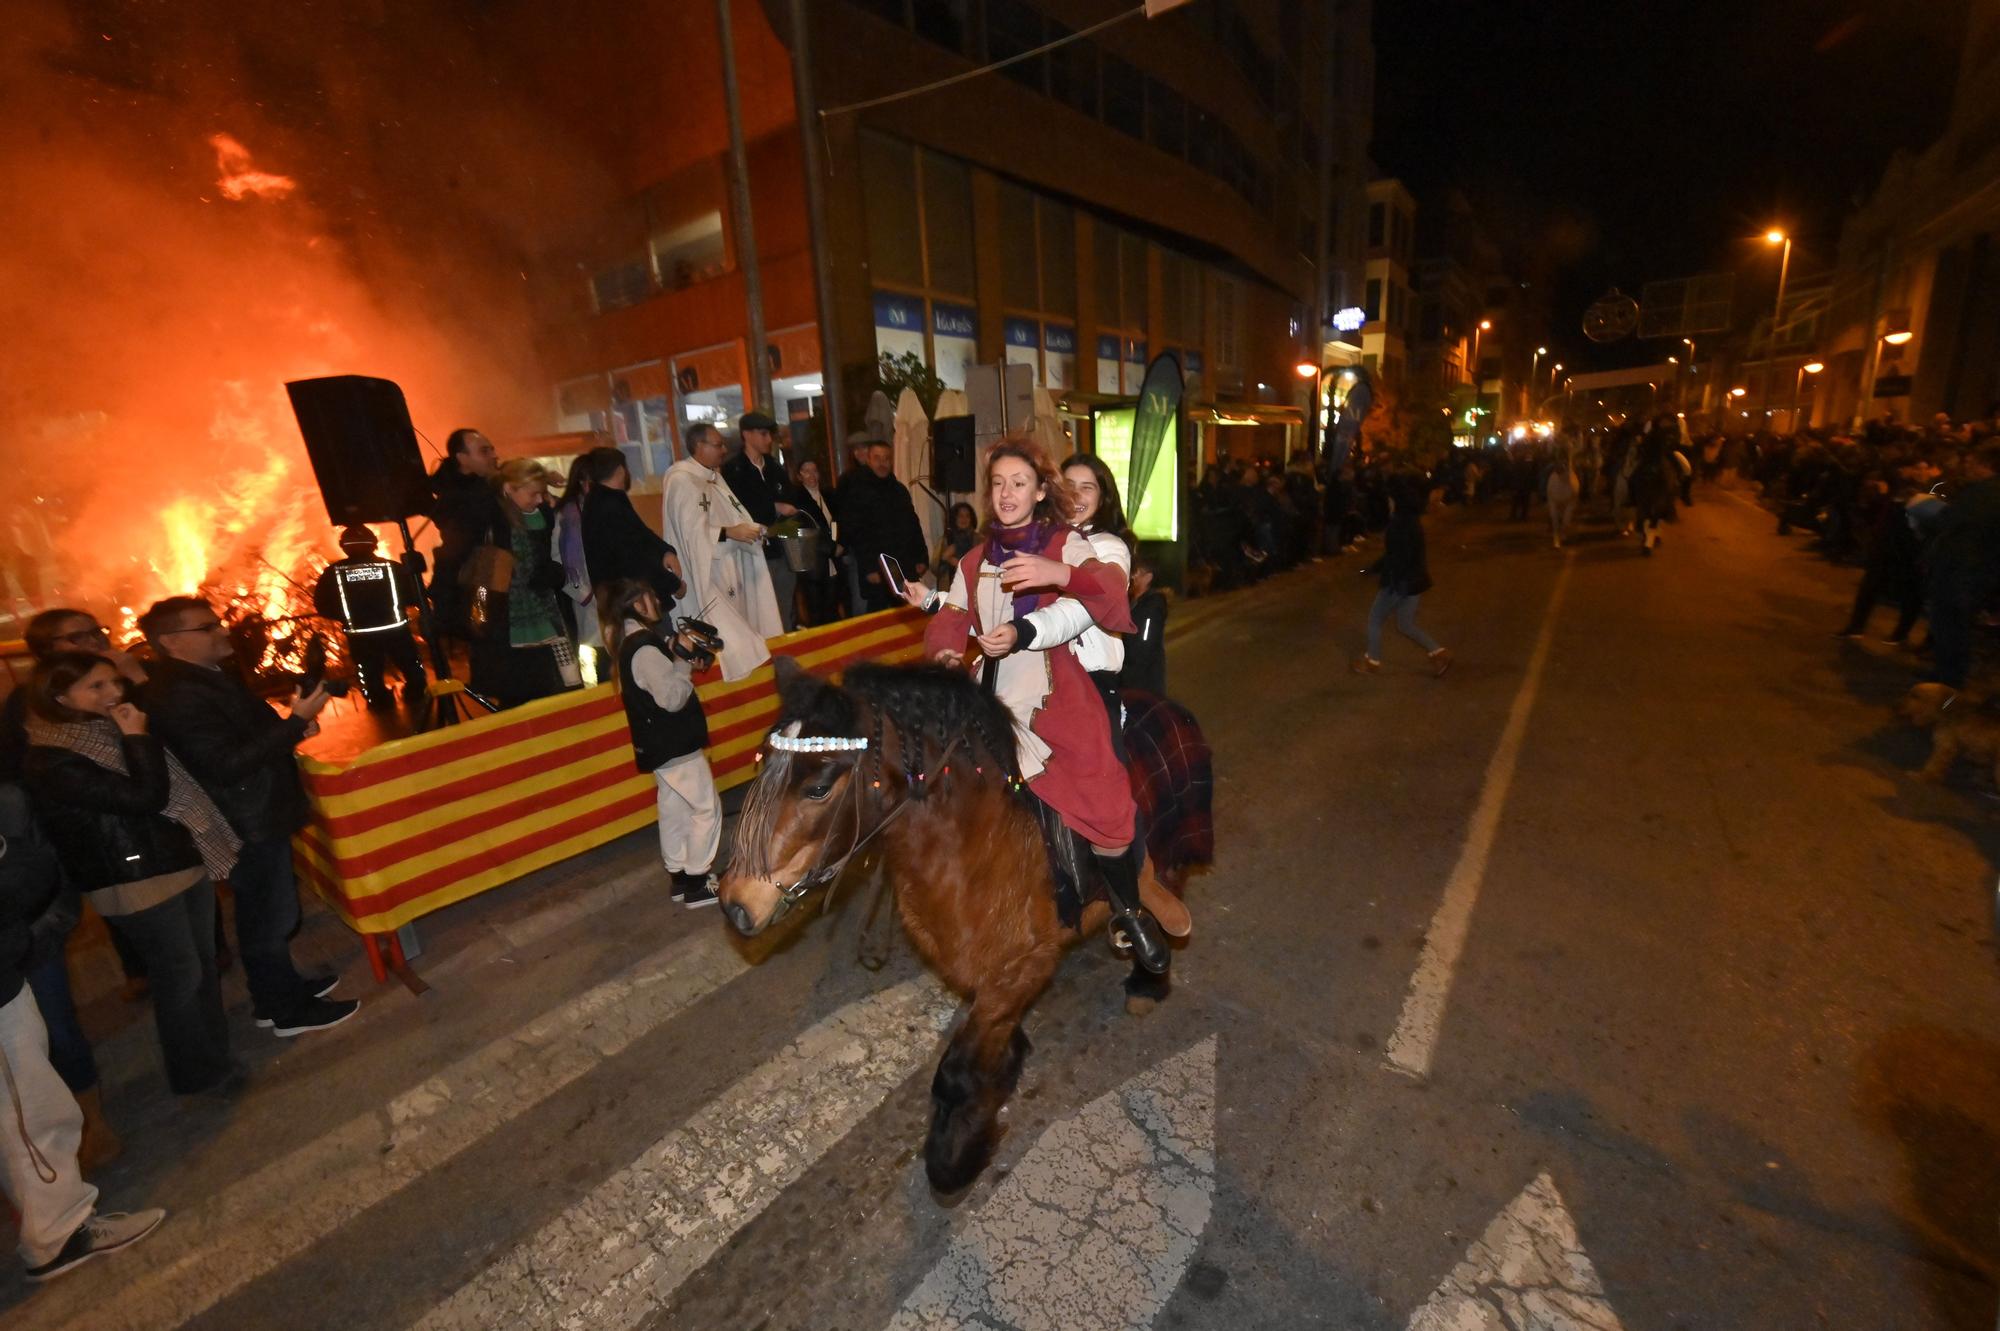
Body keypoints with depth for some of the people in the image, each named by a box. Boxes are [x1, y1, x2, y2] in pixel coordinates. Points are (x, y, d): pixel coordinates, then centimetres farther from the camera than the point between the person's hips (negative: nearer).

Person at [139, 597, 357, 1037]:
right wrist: (296, 721, -32)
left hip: (261, 811, 10)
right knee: (270, 916, 4)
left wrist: (294, 725, 2)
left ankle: (281, 985, 38)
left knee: (267, 911, 22)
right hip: (248, 823, -10)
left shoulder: (214, 674, 7)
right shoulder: (179, 695, -24)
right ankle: (286, 1010, 19)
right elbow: (227, 765, -29)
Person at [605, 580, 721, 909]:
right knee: (706, 808, 0)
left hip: (661, 742, 10)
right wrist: (683, 658, -19)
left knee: (673, 809, 17)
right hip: (674, 743, -10)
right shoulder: (644, 649, -24)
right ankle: (697, 883, 7)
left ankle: (680, 877, 29)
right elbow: (673, 698, -28)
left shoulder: (631, 643, 8)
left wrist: (677, 654, 1)